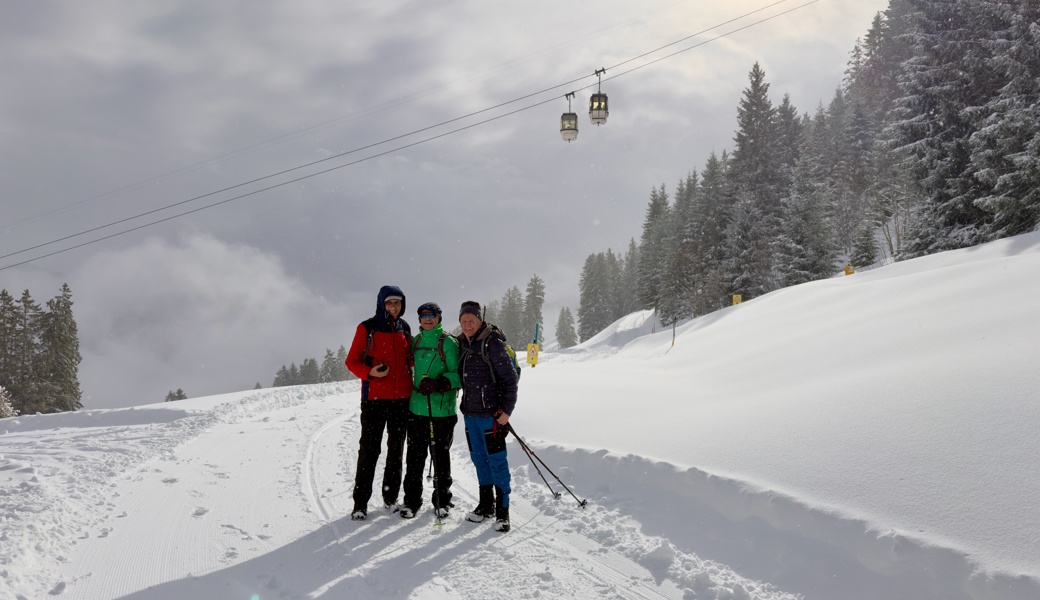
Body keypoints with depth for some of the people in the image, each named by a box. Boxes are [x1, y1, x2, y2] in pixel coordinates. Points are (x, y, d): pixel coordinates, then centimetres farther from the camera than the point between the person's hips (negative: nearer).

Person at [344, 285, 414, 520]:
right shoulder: (367, 328, -3)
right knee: (369, 449, -3)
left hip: (402, 397, 5)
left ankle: (391, 496, 21)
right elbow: (352, 361, -3)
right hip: (374, 397, -5)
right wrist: (369, 372, -20)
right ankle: (360, 502, 3)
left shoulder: (405, 329, 11)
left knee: (396, 448, 10)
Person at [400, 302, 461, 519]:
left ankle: (442, 501, 17)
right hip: (417, 408, 4)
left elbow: (458, 374, -9)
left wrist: (438, 384, -23)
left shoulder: (448, 343, -4)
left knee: (440, 455, 4)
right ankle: (412, 499, 16)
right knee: (415, 455, 5)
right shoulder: (415, 341, 12)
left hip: (442, 409, -4)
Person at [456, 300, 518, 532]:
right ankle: (486, 505, 26)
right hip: (470, 413, 7)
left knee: (496, 460, -5)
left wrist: (507, 410, -16)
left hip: (491, 413, -7)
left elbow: (510, 378, -13)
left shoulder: (492, 344, -13)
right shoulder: (463, 344, 9)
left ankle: (502, 511, 2)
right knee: (479, 459, 15)